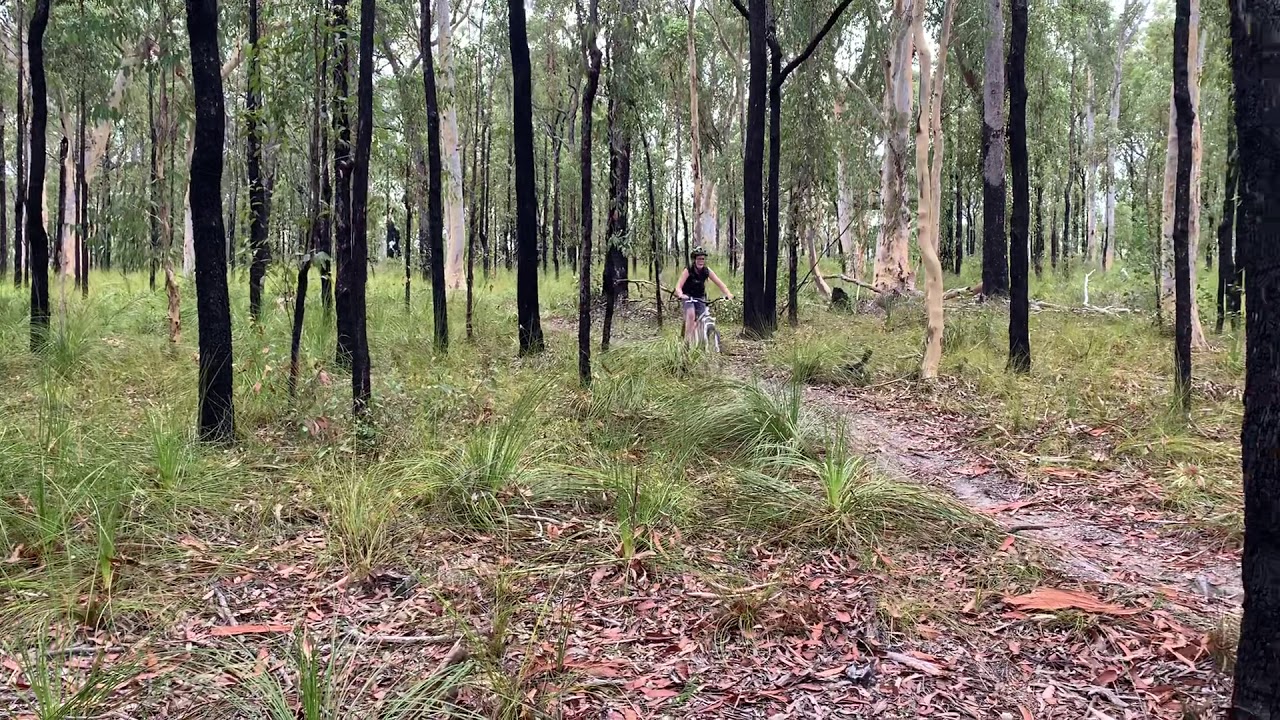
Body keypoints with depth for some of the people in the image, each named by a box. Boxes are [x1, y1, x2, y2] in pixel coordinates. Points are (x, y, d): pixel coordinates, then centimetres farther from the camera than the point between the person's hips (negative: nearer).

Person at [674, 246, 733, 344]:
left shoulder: (707, 271, -13)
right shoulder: (688, 270, -22)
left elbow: (719, 283, -16)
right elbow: (678, 286, -31)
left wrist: (728, 294, -33)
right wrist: (681, 295, -53)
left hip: (700, 297, 4)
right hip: (688, 296, -4)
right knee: (691, 315, -28)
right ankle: (687, 339, -20)